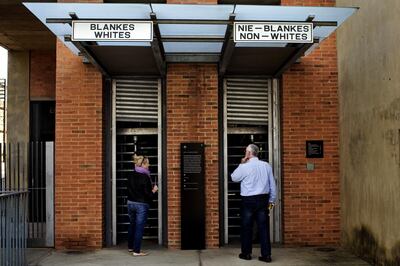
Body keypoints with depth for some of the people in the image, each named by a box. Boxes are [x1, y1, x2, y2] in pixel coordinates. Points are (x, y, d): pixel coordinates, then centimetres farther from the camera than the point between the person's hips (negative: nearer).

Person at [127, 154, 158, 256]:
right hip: (141, 205, -6)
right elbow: (148, 195, -18)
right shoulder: (145, 177, -18)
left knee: (132, 226, 20)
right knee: (139, 228, 1)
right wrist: (154, 190, 2)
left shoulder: (131, 175, 1)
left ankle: (130, 247, 33)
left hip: (130, 203, 6)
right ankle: (136, 251, 4)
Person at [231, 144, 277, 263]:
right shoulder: (266, 165, 2)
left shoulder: (244, 167, -10)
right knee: (263, 227, 5)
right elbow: (272, 184, 6)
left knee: (246, 227, 9)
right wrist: (271, 200, 14)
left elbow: (234, 177, 7)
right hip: (263, 199, 3)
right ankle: (266, 255, 5)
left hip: (248, 200, -3)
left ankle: (246, 253, 17)